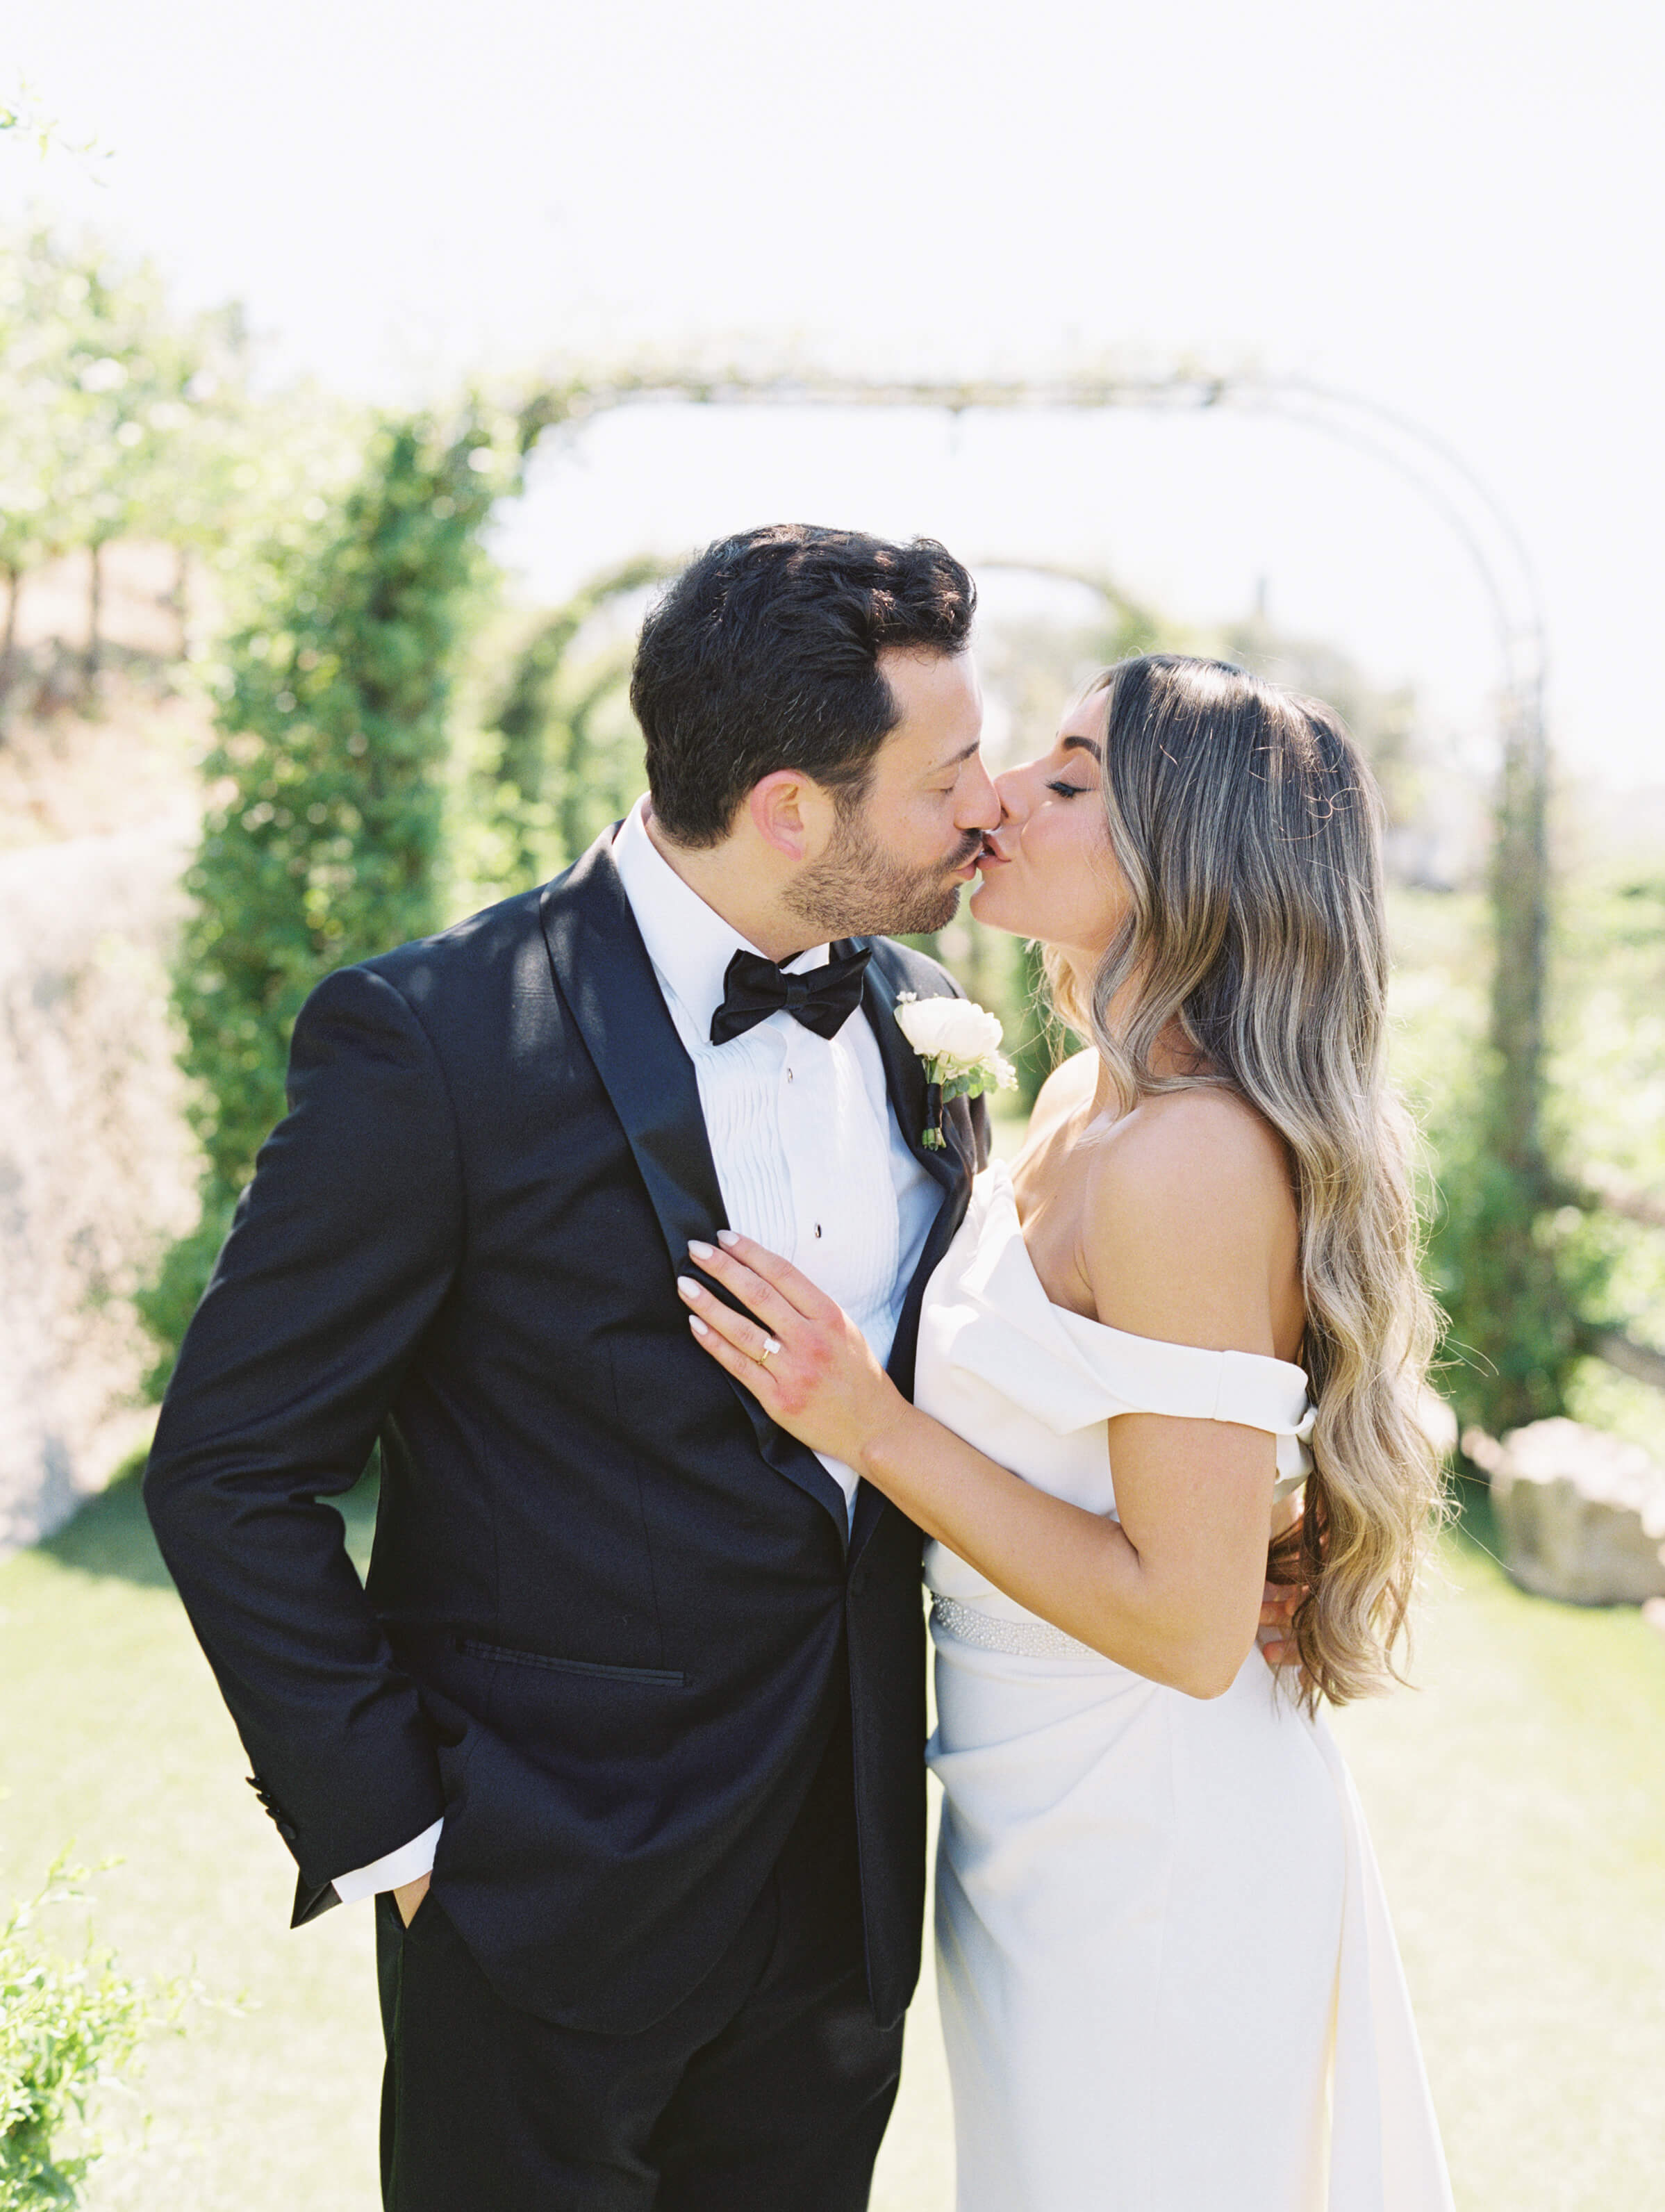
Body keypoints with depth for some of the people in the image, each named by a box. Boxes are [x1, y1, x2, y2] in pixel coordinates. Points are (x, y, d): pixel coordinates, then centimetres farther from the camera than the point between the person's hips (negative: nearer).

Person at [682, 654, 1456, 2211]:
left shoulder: (1195, 1159, -25)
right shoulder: (1084, 1106, 4)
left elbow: (1189, 1624, -24)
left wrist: (874, 1426, -24)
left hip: (1147, 1863, -9)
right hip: (1052, 1829, 9)